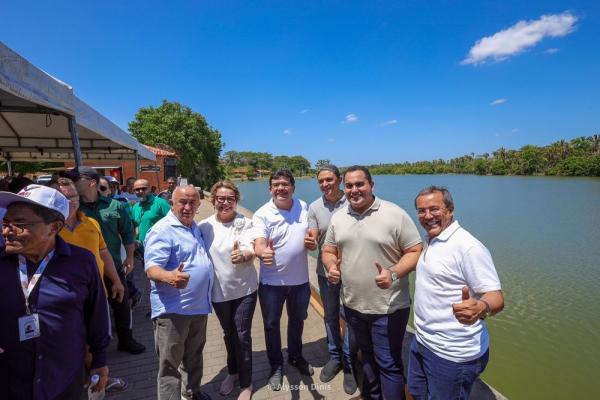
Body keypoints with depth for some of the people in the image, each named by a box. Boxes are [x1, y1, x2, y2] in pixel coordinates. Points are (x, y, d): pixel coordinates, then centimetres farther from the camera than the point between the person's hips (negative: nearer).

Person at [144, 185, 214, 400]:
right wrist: (169, 277, -46)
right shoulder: (162, 230, -17)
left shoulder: (195, 227, 9)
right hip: (172, 309, -8)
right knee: (170, 362, 7)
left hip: (199, 305, 8)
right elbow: (152, 269, -26)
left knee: (194, 354, 25)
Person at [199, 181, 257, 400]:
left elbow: (251, 251, -23)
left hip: (244, 289, -2)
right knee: (228, 334, 22)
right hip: (219, 291, 3)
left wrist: (242, 255, -44)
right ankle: (232, 372, 47)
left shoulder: (245, 223, -12)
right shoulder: (204, 226, -6)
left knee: (242, 336, 6)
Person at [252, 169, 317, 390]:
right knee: (271, 324, 13)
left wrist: (313, 243, -14)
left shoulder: (304, 208, -2)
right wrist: (263, 253, -51)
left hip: (300, 279, 4)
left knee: (297, 320, 23)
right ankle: (276, 366, 38)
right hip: (271, 281, -3)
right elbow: (258, 245, -27)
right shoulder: (262, 214, -15)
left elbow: (312, 237, 10)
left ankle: (296, 357, 49)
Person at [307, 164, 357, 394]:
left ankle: (349, 363, 29)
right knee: (330, 315, 18)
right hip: (326, 271, 3)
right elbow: (312, 238, -8)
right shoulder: (314, 207, -2)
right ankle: (335, 357, 39)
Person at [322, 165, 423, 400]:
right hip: (353, 305, 6)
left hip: (388, 308, -5)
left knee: (388, 363, 8)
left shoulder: (395, 214, -14)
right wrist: (331, 266, -12)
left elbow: (415, 252, -11)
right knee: (367, 355, 26)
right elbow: (329, 251, 10)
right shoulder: (337, 218, 2)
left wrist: (393, 273, -27)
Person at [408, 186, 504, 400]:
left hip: (451, 355, -8)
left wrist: (480, 308, -43)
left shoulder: (468, 247, -21)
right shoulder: (431, 241, 7)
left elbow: (495, 297, -24)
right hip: (421, 341, 9)